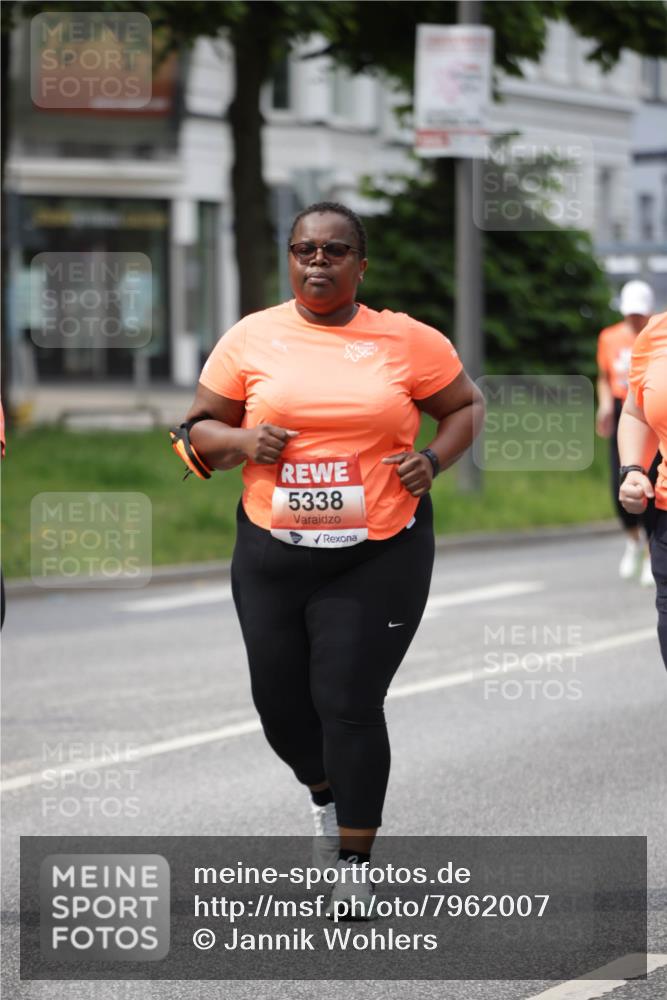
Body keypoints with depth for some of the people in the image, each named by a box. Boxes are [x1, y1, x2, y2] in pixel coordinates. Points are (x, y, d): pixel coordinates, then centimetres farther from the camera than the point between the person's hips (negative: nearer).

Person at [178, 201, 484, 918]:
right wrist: (241, 441, -12)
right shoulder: (250, 339, 3)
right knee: (280, 701, 10)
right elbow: (200, 428, 10)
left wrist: (433, 460, -6)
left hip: (379, 555, -2)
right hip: (273, 553, 3)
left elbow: (464, 407, 13)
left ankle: (355, 862, 10)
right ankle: (325, 797, 43)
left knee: (350, 704, -6)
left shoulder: (407, 341, 0)